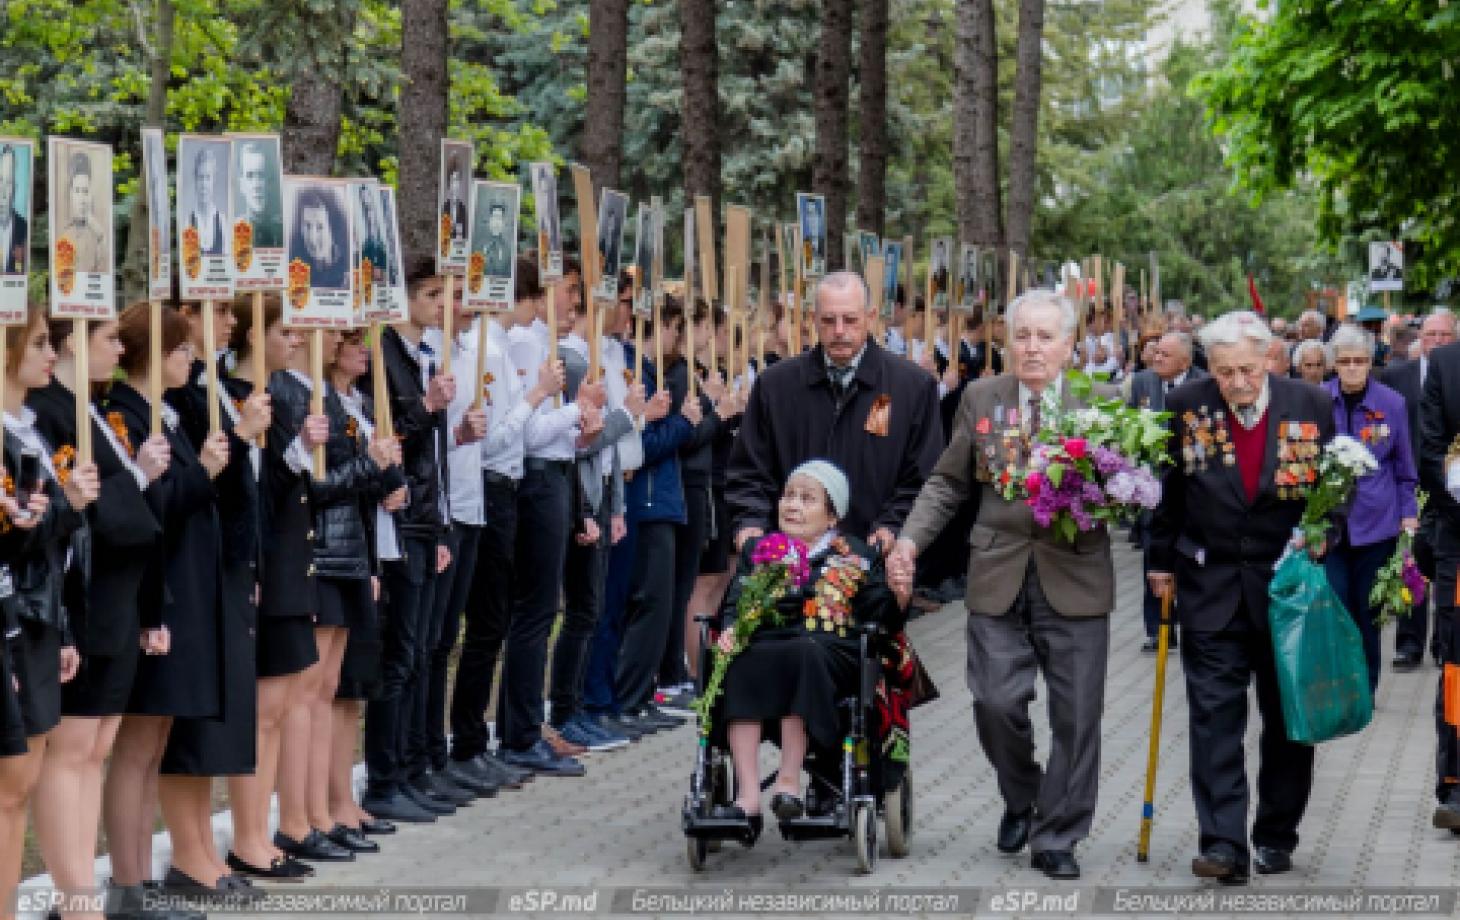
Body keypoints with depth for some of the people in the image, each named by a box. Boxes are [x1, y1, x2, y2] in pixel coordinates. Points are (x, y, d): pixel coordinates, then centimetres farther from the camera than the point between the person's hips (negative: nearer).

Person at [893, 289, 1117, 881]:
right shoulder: (980, 398, 6)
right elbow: (948, 482, 10)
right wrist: (912, 538, -2)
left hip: (1074, 580, -1)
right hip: (998, 580, 1)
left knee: (1075, 714, 1)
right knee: (996, 703, -3)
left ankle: (1057, 838, 15)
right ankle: (1020, 798, 27)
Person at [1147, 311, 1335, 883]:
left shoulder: (1309, 406, -4)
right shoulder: (1186, 408, -4)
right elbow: (1168, 491, 6)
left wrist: (1320, 537, -9)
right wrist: (1162, 562, 7)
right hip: (1212, 587, 0)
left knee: (1288, 718, 9)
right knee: (1215, 714, -7)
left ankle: (1276, 837, 21)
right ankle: (1223, 844, -8)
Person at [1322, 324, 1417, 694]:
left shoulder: (1392, 403, -3)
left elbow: (1404, 466, 6)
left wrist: (1408, 514, 1)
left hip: (1375, 521, 0)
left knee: (1367, 609, 8)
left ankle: (1365, 690, 20)